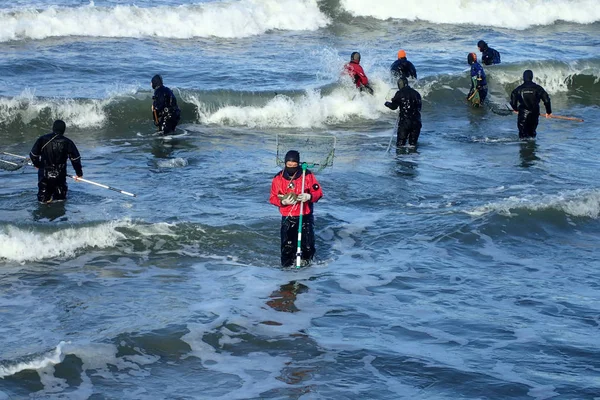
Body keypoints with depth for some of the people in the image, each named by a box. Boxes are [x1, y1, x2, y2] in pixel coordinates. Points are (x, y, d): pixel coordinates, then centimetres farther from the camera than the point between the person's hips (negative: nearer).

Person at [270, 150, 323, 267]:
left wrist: (308, 196, -23)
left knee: (308, 243, 2)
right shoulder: (278, 178, -1)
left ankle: (307, 260, 27)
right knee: (287, 244, -4)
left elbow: (318, 192, -1)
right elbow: (273, 198, 2)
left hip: (305, 216, 0)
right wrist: (283, 201, -18)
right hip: (287, 217, 0)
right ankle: (287, 264, 12)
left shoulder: (307, 175, -5)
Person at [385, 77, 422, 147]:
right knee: (413, 143, 13)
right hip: (416, 122, 5)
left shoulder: (400, 93, -5)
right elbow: (419, 107, 16)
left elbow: (393, 106, -5)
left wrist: (387, 103, 15)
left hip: (404, 121, -5)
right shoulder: (416, 93, 10)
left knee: (400, 143, 2)